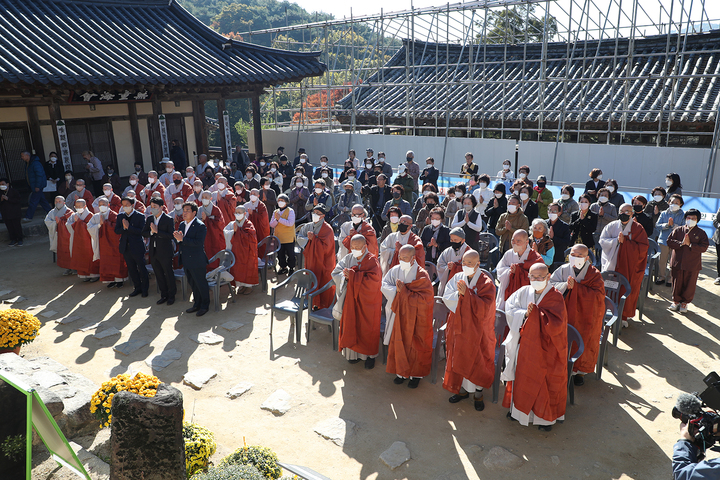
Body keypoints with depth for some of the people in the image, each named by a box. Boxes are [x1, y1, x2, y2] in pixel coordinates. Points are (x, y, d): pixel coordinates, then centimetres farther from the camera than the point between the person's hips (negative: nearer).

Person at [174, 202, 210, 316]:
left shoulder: (200, 226, -16)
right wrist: (177, 238, -12)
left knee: (201, 284, 4)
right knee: (192, 284, 18)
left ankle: (205, 306, 18)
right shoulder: (182, 224, 10)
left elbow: (198, 242, -26)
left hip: (197, 261, -8)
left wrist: (182, 239, -28)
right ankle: (197, 304, 33)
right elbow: (178, 239, 12)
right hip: (186, 261, 8)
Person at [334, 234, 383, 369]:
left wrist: (352, 275, -24)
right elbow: (335, 273, 0)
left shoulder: (371, 260, -12)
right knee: (352, 327, 10)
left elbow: (373, 280, -25)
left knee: (367, 329, 6)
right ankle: (354, 352, 26)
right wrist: (345, 275, -22)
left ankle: (370, 355, 21)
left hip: (367, 301, -4)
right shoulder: (348, 258, 2)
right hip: (351, 300, 4)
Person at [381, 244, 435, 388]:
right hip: (400, 315, 4)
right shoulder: (395, 270, -2)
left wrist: (404, 291, -23)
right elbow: (384, 285, -4)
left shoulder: (421, 275, -16)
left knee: (415, 345, 8)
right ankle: (401, 371, 28)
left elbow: (424, 298, -20)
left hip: (416, 316, -4)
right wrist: (397, 290, -22)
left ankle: (416, 374, 25)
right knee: (399, 342, 11)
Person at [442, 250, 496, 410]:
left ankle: (478, 393, 26)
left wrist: (467, 292, -26)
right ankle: (462, 389, 32)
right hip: (458, 326, 4)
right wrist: (459, 294, -23)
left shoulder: (486, 283, -12)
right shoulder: (457, 277, 1)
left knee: (477, 360, 7)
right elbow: (446, 297, -5)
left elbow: (484, 307, -22)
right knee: (459, 358, 13)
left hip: (477, 329, -4)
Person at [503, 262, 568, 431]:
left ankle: (546, 417, 26)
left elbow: (556, 324, -22)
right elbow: (510, 309, -5)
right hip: (524, 345, 4)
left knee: (544, 382, 8)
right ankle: (519, 407, 37)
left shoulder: (555, 297, -14)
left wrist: (535, 312, -25)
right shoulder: (523, 292, -1)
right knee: (521, 376, 16)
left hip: (545, 349, -4)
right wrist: (524, 313, -21)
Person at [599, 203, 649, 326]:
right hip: (613, 264, 1)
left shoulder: (638, 228, 0)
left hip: (630, 267, -1)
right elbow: (603, 241, 0)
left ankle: (623, 316, 16)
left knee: (627, 292, 3)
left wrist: (624, 241, -16)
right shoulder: (612, 226, 6)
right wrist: (616, 240, -16)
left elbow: (642, 248, -8)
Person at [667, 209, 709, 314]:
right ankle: (676, 300, 26)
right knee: (677, 283, 9)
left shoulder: (701, 233, 2)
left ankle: (684, 303, 22)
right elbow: (669, 241, -2)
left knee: (689, 285, 7)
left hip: (693, 265, -1)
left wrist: (690, 244, -17)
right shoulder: (678, 230, 5)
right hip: (677, 263, 1)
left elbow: (704, 247, -7)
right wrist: (681, 243, -16)